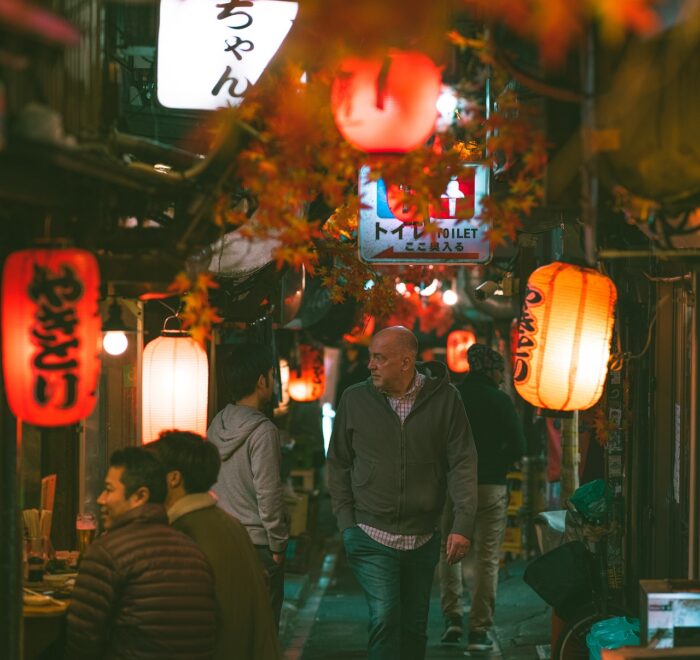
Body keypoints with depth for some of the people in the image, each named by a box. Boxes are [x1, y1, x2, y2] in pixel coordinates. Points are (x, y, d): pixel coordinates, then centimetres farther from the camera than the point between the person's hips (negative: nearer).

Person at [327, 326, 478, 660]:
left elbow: (463, 465, -3)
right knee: (385, 618, -15)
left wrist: (462, 526, -10)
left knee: (414, 626, 11)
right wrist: (346, 522, 1)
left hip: (422, 539, 1)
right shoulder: (354, 399, -1)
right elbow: (338, 465, 7)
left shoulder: (444, 399, -4)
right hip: (371, 537, -1)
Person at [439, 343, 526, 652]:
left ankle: (452, 617, 7)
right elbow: (518, 447, -8)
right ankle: (479, 630, 0)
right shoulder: (500, 400, -3)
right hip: (490, 487, -2)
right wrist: (496, 464, 9)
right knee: (487, 558, 3)